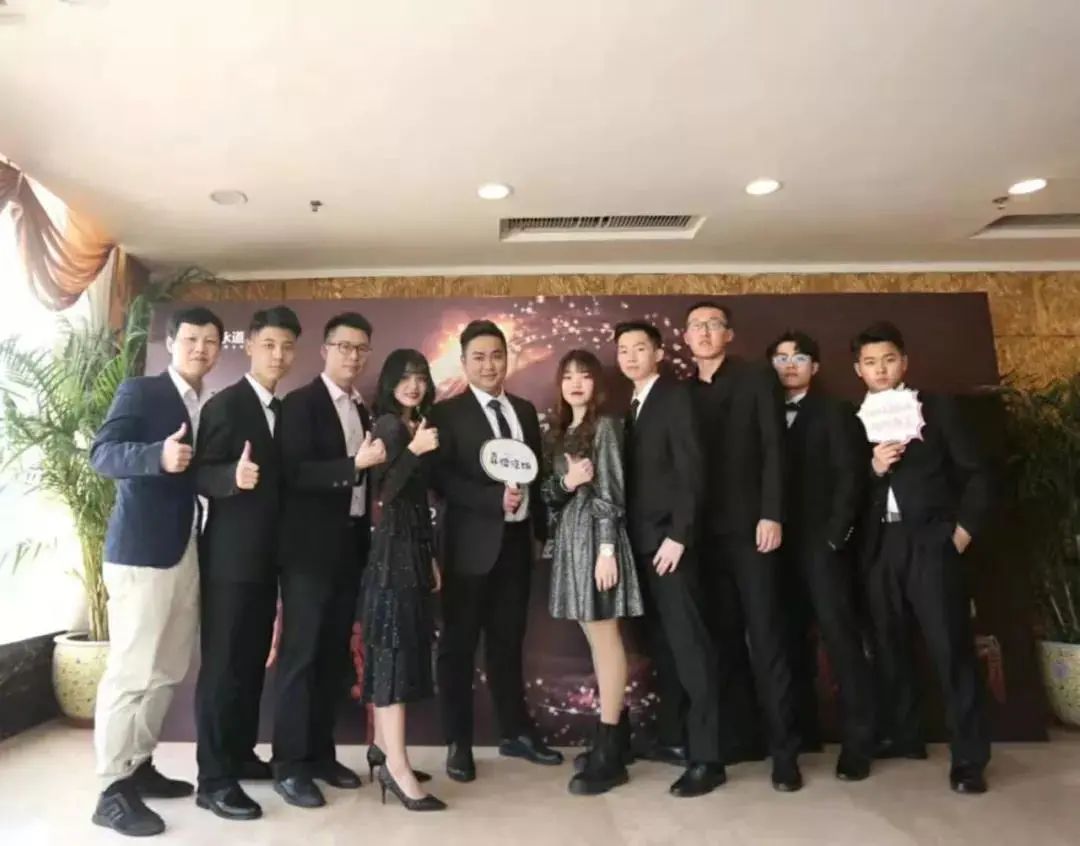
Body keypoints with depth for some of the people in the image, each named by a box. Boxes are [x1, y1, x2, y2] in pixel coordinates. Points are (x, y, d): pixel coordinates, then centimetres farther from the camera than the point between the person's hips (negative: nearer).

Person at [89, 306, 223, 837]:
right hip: (141, 550, -7)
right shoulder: (140, 390, -4)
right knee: (130, 670, -4)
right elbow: (102, 453, -16)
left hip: (188, 550, 7)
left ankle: (139, 766, 27)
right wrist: (158, 455, -33)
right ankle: (113, 790, 7)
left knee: (168, 671, 13)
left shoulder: (210, 408, 15)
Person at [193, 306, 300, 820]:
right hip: (230, 557, -8)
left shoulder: (283, 410, 12)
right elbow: (201, 475, -17)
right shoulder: (225, 404, -11)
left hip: (266, 556, 8)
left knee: (253, 661, 16)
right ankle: (213, 779, 8)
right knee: (222, 664, -2)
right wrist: (234, 475, -34)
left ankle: (241, 754, 29)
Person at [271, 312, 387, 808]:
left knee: (335, 654, 12)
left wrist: (366, 539, 12)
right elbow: (294, 473, -18)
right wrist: (355, 464, -28)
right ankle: (289, 764, 11)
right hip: (310, 547, -7)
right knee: (299, 653, 0)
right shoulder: (300, 403, -7)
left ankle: (320, 752, 23)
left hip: (350, 545, 7)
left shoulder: (361, 409, 14)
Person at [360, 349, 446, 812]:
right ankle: (398, 769, -2)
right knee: (393, 650, -7)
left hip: (412, 551, 8)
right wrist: (414, 450, -25)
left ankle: (386, 756, 20)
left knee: (395, 650, 11)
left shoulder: (416, 426, 15)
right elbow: (382, 492, -19)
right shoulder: (388, 425, -9)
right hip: (392, 551, -8)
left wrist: (431, 558, 16)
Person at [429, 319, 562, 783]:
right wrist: (495, 498, -22)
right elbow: (441, 478, -13)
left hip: (517, 540, 5)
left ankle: (515, 731, 28)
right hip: (472, 542, -4)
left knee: (508, 641, 15)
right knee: (459, 644, 7)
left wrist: (542, 530, 9)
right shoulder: (447, 413, -4)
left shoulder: (525, 410, 12)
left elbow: (536, 473, 13)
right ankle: (458, 743, 20)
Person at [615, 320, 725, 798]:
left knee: (688, 644, -5)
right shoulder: (631, 408, 18)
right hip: (641, 542, 7)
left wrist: (678, 535, -18)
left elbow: (691, 470, -13)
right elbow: (634, 476, 13)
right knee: (662, 644, 10)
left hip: (668, 539, -7)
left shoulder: (675, 397, -4)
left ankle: (706, 757, 1)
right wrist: (630, 538, 5)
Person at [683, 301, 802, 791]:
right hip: (704, 531, 3)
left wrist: (772, 514, -14)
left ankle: (784, 750, 7)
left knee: (765, 637, -1)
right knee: (723, 639, 6)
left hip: (749, 525, -3)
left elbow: (773, 449, -4)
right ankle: (736, 737, 16)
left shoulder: (757, 379, 4)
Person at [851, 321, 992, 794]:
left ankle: (969, 757, 6)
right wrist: (873, 467, -15)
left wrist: (963, 531, -3)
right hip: (879, 547, 3)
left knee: (951, 647, -3)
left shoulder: (938, 408, 5)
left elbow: (976, 473, 4)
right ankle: (904, 735, 26)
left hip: (929, 542, -3)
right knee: (888, 646, 11)